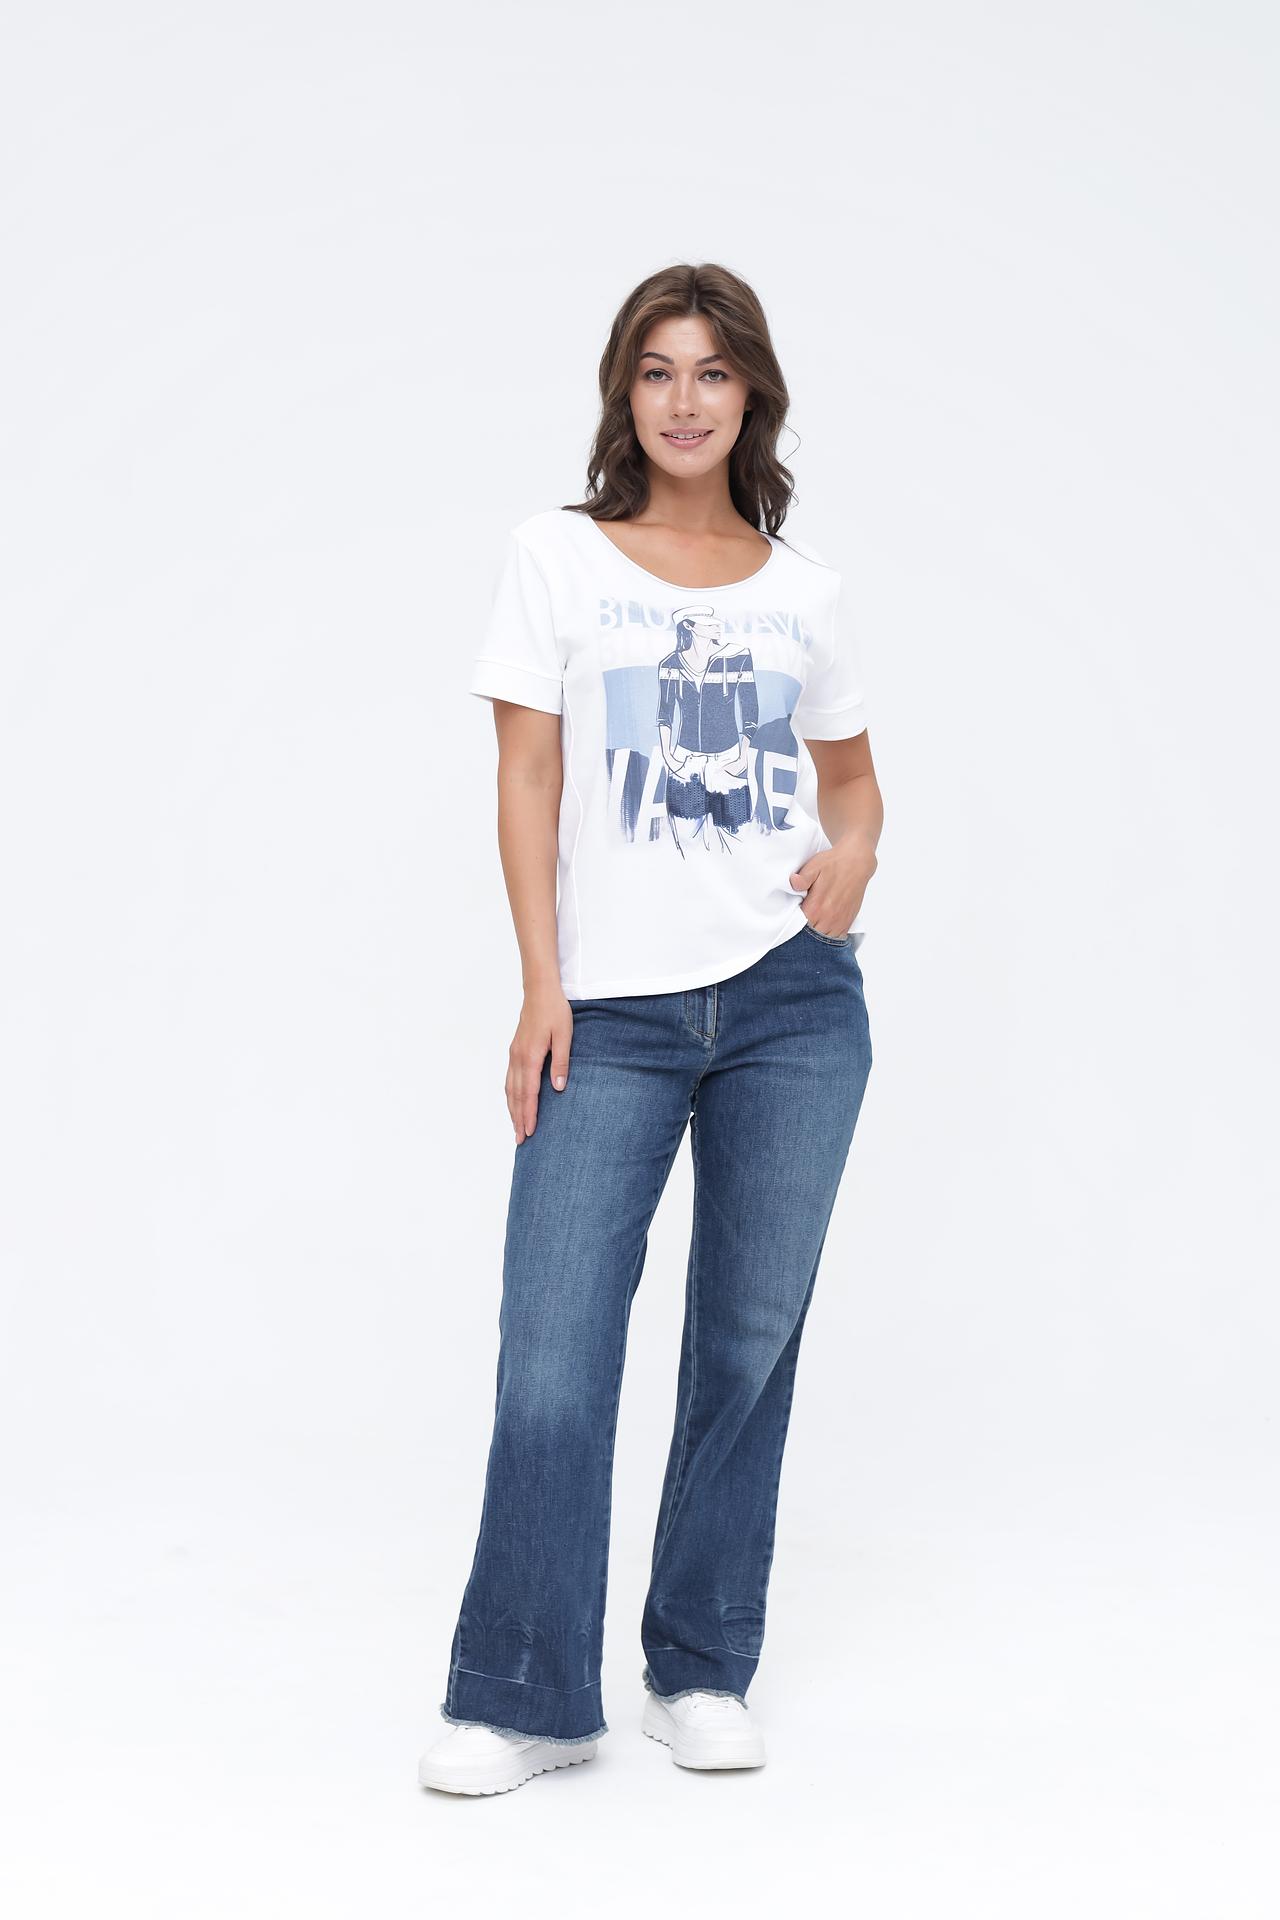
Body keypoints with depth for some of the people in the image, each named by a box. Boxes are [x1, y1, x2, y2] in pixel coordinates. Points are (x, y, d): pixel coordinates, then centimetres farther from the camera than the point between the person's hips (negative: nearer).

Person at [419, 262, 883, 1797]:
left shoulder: (802, 585, 11)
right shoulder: (558, 556, 5)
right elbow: (528, 780, 1)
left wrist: (850, 857, -4)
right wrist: (542, 982, -7)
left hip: (795, 997, 2)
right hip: (613, 1009, -2)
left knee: (750, 1336, 7)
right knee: (552, 1357, -7)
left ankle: (703, 1672, 20)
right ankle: (523, 1699, 6)